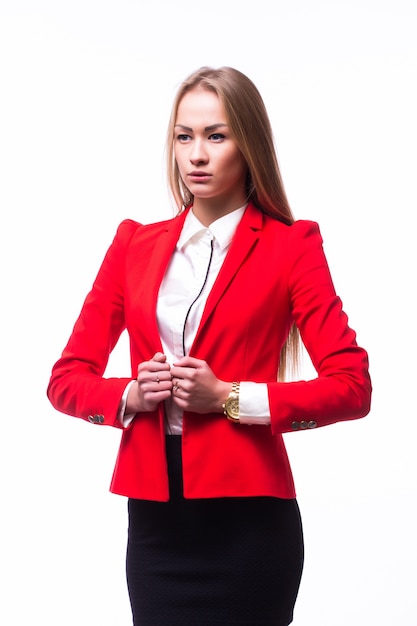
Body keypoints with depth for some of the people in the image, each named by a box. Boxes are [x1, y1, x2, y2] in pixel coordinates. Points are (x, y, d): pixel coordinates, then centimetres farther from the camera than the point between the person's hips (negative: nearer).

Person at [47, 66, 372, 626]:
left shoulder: (290, 245, -1)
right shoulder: (135, 243, 10)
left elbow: (352, 387, -8)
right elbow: (67, 379, 11)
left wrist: (228, 398, -15)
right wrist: (131, 396, -8)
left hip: (247, 519, -3)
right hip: (154, 518, 3)